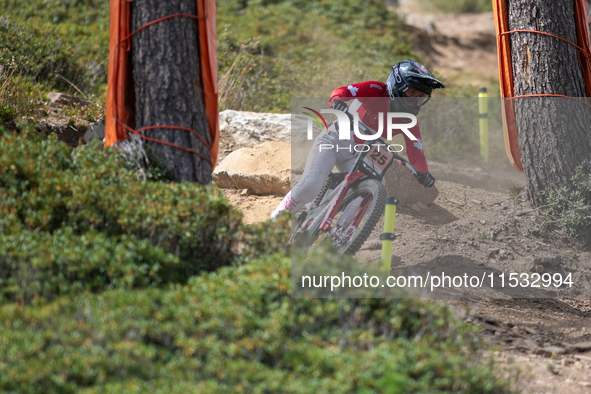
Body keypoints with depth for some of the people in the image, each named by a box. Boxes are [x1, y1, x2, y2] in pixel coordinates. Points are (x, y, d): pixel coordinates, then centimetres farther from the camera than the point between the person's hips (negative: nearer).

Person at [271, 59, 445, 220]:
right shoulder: (376, 91, -15)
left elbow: (416, 155, -10)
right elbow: (342, 91, -26)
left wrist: (424, 174, -32)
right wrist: (338, 100, -51)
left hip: (355, 155, 4)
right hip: (334, 140, -4)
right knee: (310, 186, -23)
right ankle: (277, 219, -2)